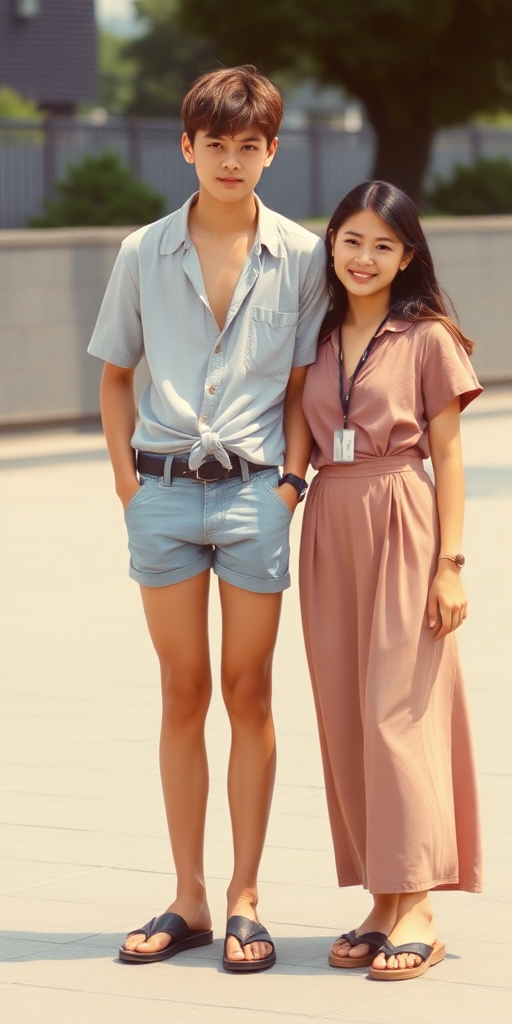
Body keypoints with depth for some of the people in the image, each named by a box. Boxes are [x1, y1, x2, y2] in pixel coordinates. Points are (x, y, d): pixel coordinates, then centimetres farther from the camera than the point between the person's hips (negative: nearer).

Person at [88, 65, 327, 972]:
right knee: (183, 694, 7)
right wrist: (128, 482, 3)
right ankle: (188, 901, 13)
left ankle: (244, 902, 11)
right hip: (165, 489, 1)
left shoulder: (301, 257, 1)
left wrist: (292, 480, -5)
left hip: (254, 490, -1)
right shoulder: (144, 255, 4)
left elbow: (303, 385, 5)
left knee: (248, 694, 4)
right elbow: (115, 376, 12)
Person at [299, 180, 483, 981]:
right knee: (344, 714, 4)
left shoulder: (427, 338, -3)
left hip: (400, 527, -5)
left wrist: (451, 562, -9)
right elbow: (305, 443, 15)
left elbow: (448, 457, -3)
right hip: (328, 527, 5)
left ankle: (417, 907, -5)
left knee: (397, 707, -8)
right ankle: (383, 900, 10)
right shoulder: (319, 339, 11)